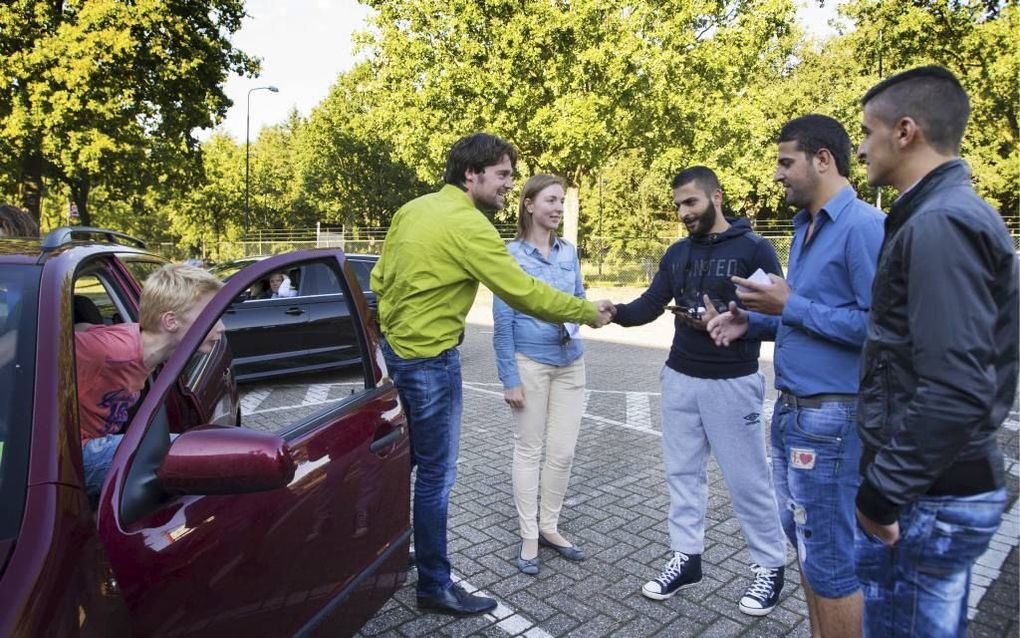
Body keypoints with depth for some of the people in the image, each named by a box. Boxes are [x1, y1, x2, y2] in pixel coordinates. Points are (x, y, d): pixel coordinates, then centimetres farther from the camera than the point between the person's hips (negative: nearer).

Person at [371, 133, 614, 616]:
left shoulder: (413, 209, 7)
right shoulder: (468, 225, -19)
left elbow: (380, 278, 11)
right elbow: (524, 293, -19)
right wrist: (588, 313, -8)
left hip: (394, 349, 9)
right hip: (430, 361, -9)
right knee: (436, 474, 3)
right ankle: (435, 586, 19)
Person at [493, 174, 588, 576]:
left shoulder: (569, 251, 6)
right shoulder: (511, 254, -8)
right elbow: (502, 321, -9)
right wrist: (510, 378, -12)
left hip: (570, 363, 5)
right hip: (530, 363, -5)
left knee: (563, 451, 8)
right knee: (529, 450, 6)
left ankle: (549, 527, 26)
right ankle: (529, 536, 19)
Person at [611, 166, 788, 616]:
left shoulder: (754, 249, -8)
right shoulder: (677, 253, 9)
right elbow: (648, 306, 4)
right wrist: (614, 312, -16)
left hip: (732, 384, -5)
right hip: (679, 379, 6)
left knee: (746, 479, 5)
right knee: (682, 472, 12)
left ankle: (770, 567, 23)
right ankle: (686, 557, 27)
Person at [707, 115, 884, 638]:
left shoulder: (864, 226, -15)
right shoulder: (804, 228, 13)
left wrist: (790, 306, -19)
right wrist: (753, 322, 4)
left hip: (831, 418, -9)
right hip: (791, 411, 9)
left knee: (831, 559, 3)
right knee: (806, 544, 20)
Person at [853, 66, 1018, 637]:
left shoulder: (938, 224, -21)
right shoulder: (959, 212, 11)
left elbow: (954, 390, -28)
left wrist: (883, 491, -18)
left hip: (929, 496, -10)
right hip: (948, 484, 10)